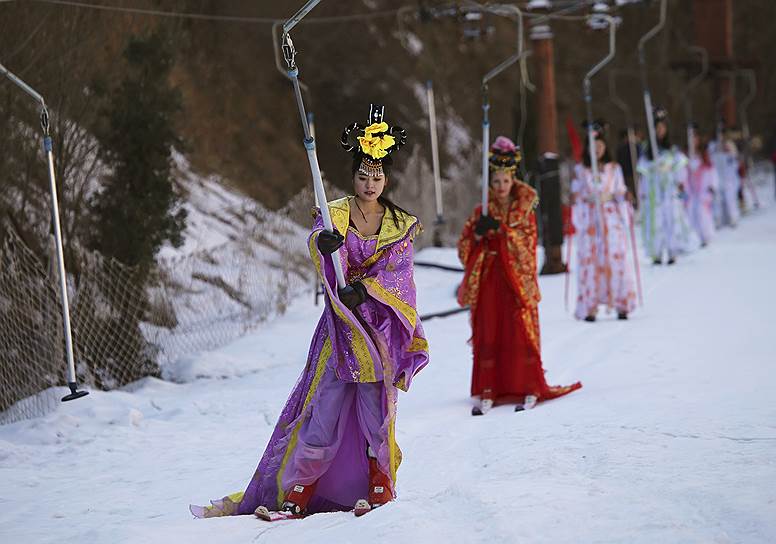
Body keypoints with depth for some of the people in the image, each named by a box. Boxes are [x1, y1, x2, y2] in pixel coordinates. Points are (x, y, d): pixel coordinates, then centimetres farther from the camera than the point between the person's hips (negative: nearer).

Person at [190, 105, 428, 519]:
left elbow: (396, 271, -5)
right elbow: (317, 240, -18)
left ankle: (380, 488, 12)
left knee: (377, 409, -3)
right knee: (323, 410, -6)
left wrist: (365, 289, -22)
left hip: (381, 327, 1)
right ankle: (295, 495, -4)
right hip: (340, 325, -1)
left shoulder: (399, 225, 7)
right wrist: (324, 241, -42)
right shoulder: (335, 215, 3)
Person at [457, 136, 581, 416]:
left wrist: (501, 230, -22)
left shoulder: (525, 210, 2)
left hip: (518, 279, -2)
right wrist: (477, 233, -18)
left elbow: (527, 247, -9)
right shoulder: (483, 211, 7)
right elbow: (464, 247, 3)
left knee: (521, 333, -3)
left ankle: (530, 389, 4)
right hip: (489, 280, 2)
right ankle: (488, 392, 0)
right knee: (487, 334, -2)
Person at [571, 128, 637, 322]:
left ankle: (621, 305, 1)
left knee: (616, 258, -6)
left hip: (612, 218, 1)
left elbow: (621, 194, 10)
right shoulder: (580, 170, 7)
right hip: (589, 219, -1)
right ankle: (590, 307, -5)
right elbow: (575, 196, 9)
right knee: (589, 260, -6)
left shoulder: (614, 168, 9)